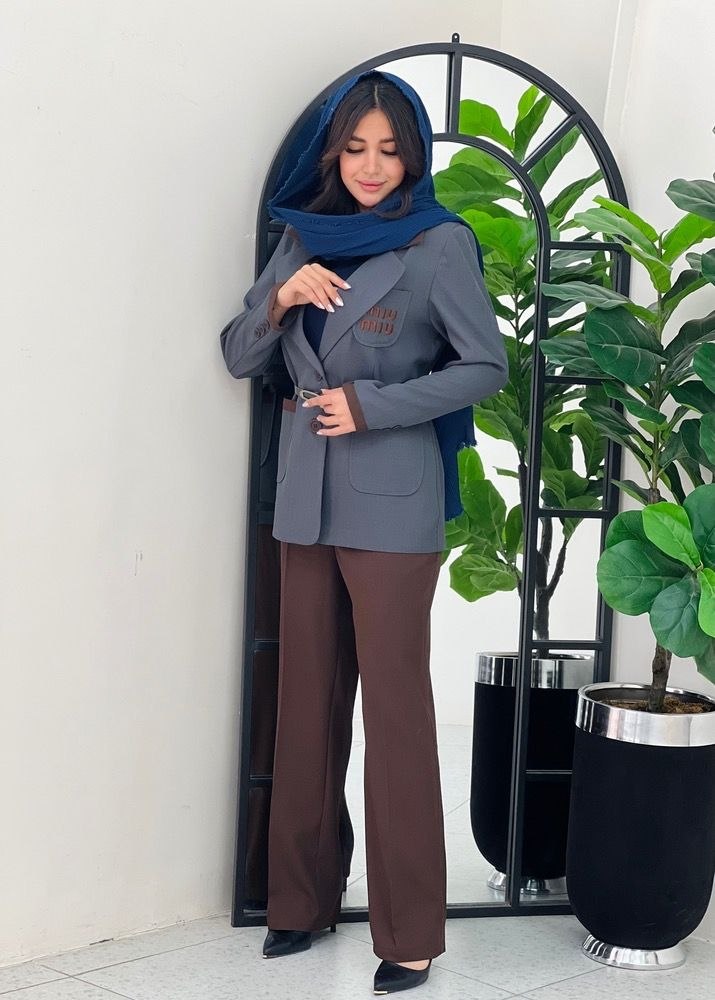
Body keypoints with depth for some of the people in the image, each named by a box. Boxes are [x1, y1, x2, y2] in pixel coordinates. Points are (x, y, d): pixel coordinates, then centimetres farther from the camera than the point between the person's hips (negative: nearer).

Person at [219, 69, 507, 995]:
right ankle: (302, 898, 22)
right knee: (308, 700, 10)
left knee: (394, 706, -4)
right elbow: (238, 356, 12)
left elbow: (485, 366, -7)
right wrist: (279, 297, -8)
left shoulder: (439, 243, -4)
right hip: (305, 494, 5)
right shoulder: (302, 235, 11)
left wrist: (369, 406, -13)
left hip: (391, 500, -5)